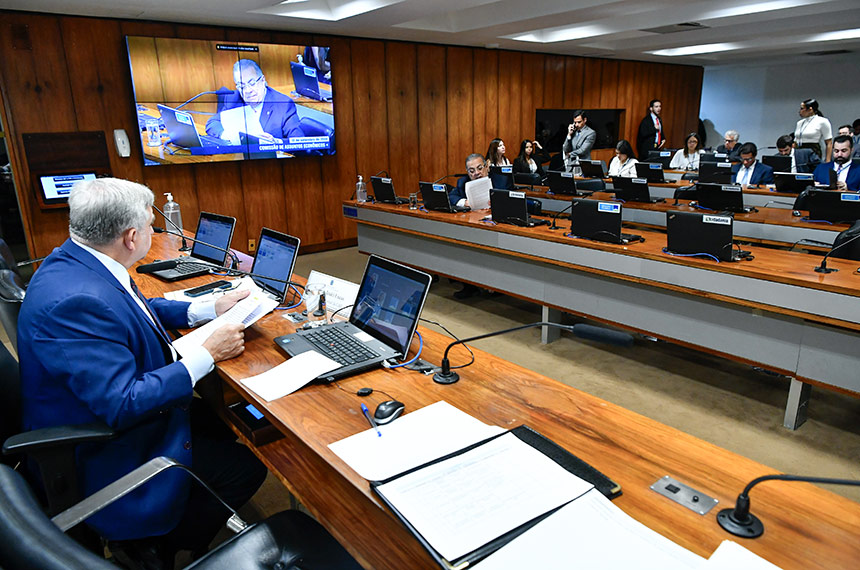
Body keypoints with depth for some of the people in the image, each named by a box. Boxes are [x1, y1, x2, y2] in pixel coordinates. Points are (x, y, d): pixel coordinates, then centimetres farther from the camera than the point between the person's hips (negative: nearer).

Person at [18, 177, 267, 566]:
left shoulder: (77, 260, -2)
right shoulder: (75, 301, -34)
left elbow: (136, 310, 14)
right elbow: (124, 405, -33)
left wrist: (210, 308, 6)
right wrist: (207, 354, -25)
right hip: (102, 457, -10)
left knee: (229, 426, 15)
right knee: (247, 467, -7)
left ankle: (162, 537, 29)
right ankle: (158, 546, 16)